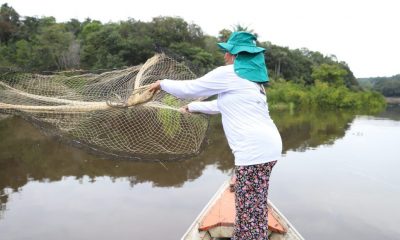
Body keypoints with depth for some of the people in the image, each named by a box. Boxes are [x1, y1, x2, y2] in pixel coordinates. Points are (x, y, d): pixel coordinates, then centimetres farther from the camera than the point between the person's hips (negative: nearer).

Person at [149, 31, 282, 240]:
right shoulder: (249, 77, 23)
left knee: (250, 211, -1)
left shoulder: (228, 73, -5)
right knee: (252, 207, 17)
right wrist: (192, 107, 43)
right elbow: (219, 105, 33)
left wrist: (162, 83, 18)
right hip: (267, 145, 10)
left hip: (255, 149, -10)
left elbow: (189, 88, 1)